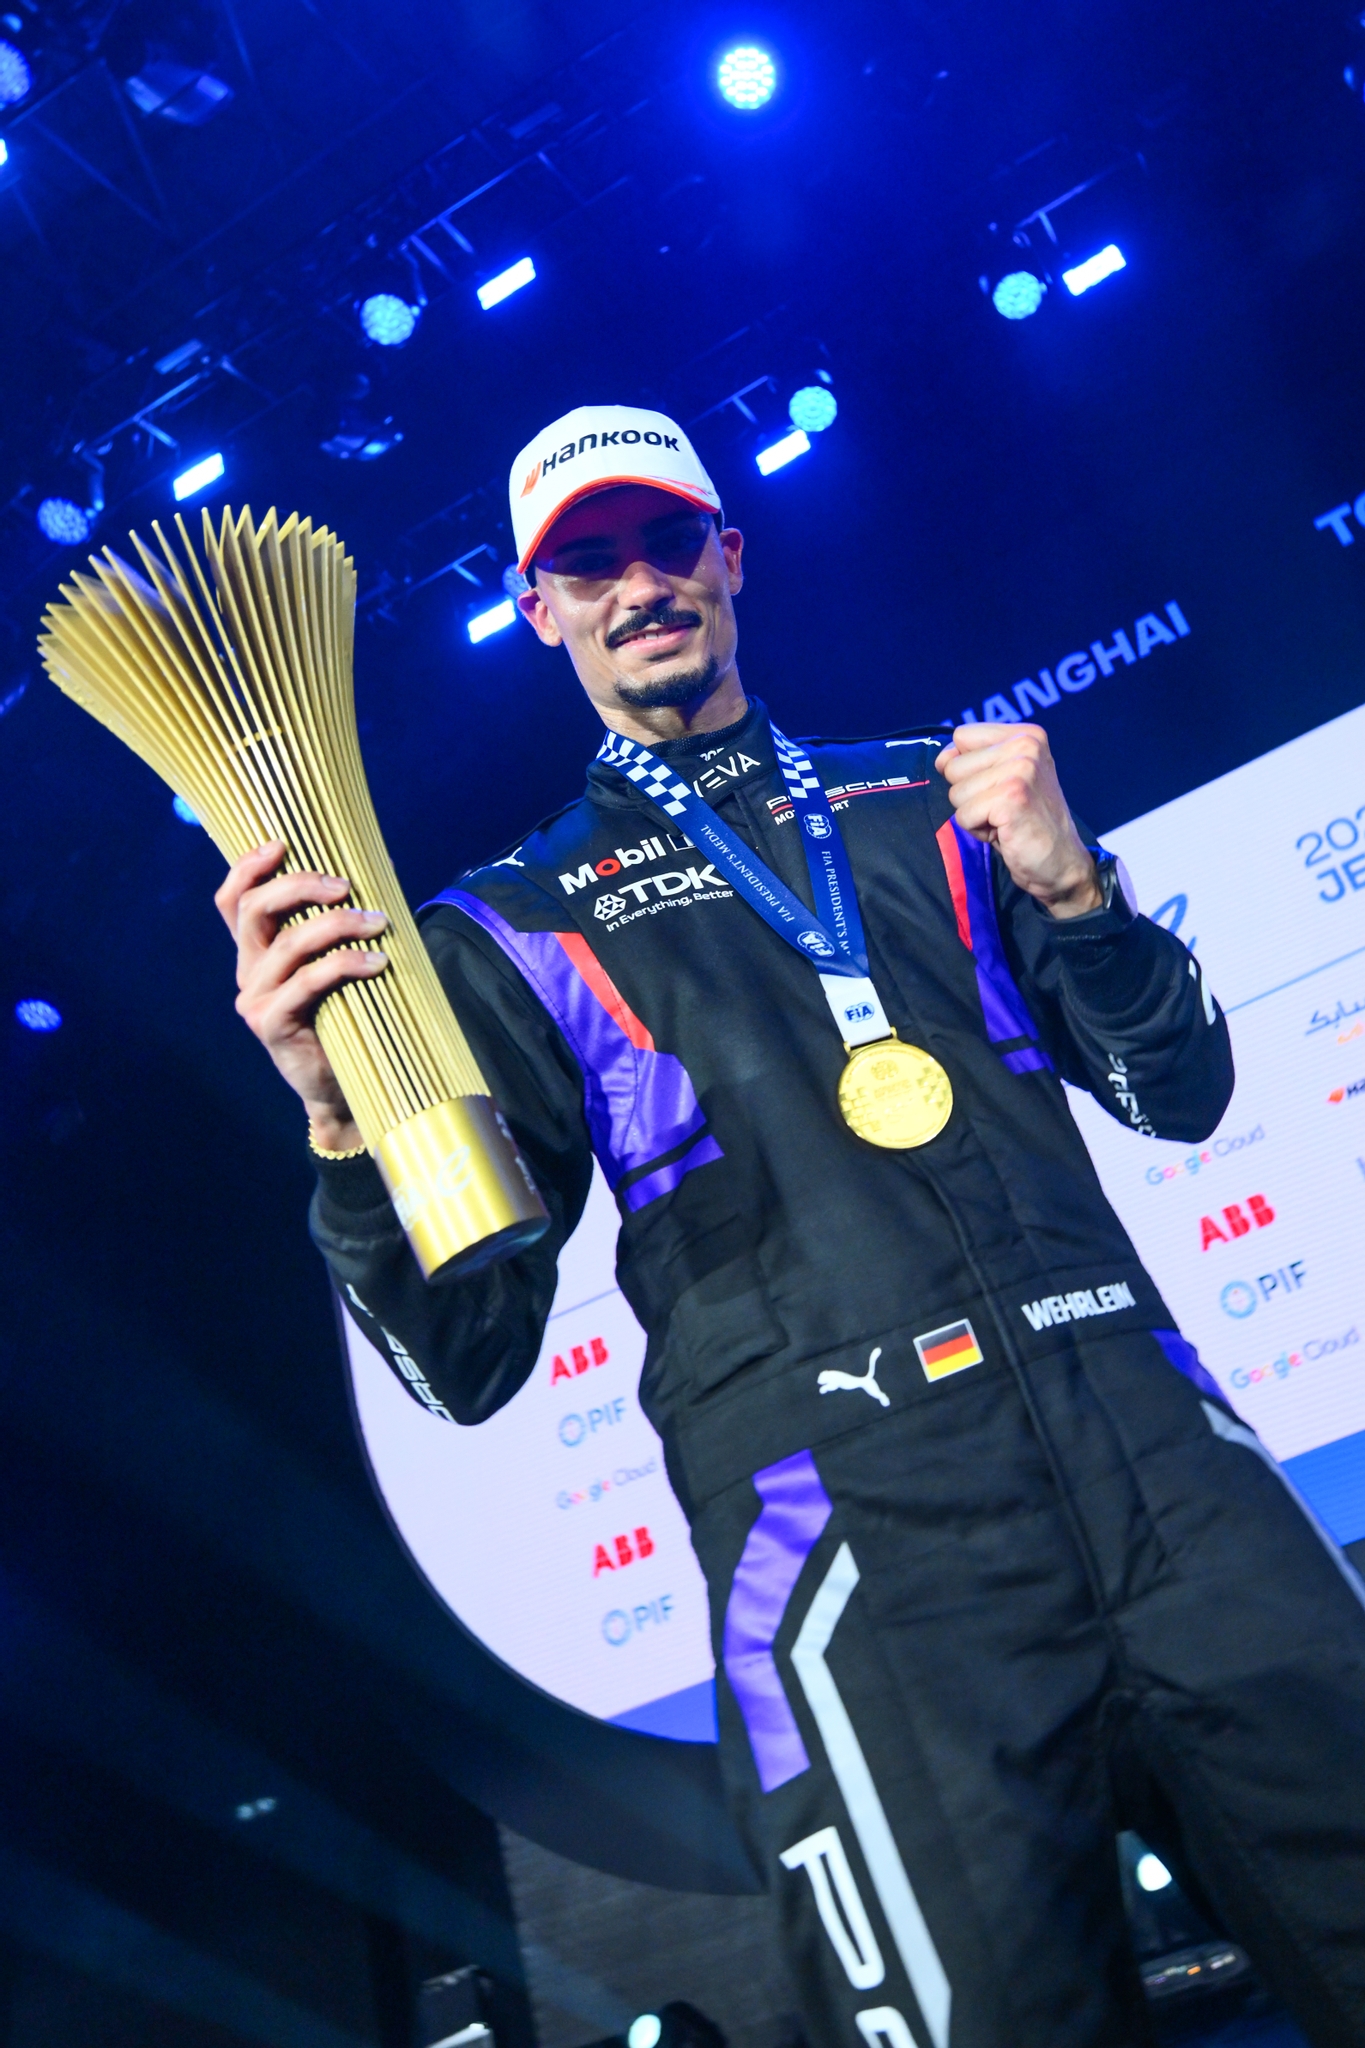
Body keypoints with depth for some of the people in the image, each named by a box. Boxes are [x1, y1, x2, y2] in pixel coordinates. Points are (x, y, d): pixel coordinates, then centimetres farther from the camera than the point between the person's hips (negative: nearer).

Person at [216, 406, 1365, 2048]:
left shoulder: (923, 799, 17)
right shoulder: (510, 928, 10)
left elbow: (1178, 1094, 16)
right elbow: (468, 1362, 3)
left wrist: (1071, 889, -1)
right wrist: (345, 1124, -15)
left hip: (1151, 1438, 3)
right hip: (851, 1536, -2)